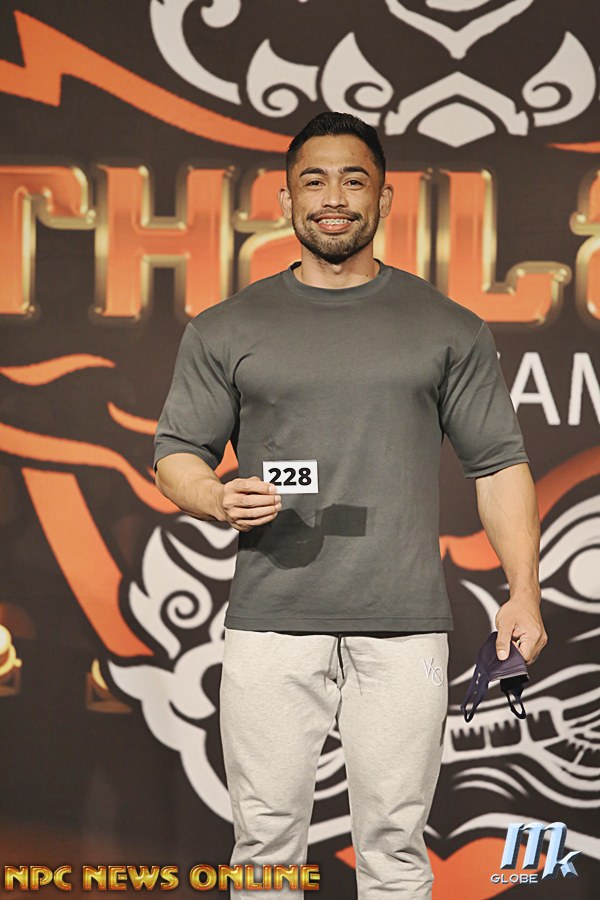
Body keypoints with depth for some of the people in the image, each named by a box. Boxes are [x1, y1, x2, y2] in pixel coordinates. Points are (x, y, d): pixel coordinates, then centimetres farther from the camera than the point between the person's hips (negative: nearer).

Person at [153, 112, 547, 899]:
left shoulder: (449, 329, 11)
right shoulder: (227, 330, 10)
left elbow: (499, 464, 10)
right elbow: (177, 454, 11)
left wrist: (524, 592, -1)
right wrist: (218, 500, -12)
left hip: (405, 627, 0)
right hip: (272, 625, 0)